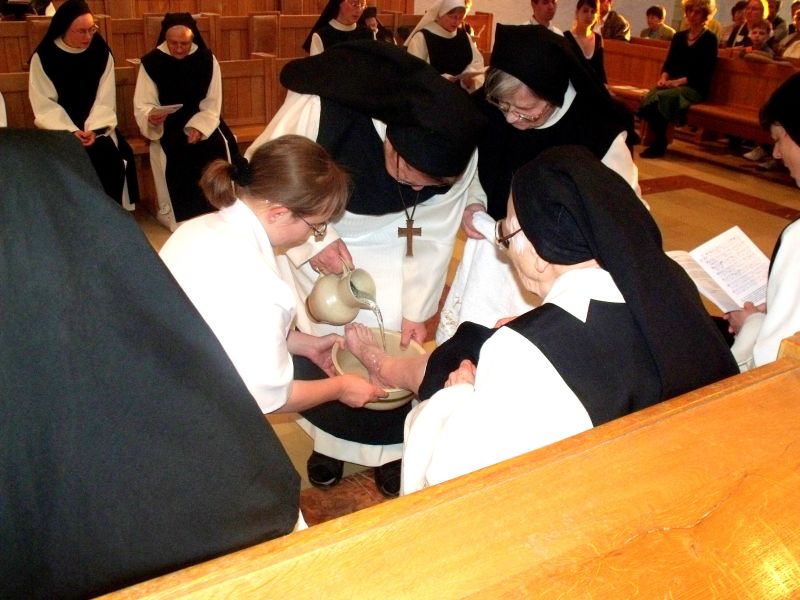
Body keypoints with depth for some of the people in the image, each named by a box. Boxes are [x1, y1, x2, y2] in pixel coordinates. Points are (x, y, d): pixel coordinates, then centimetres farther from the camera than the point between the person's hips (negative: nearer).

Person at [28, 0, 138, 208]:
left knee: (111, 157, -25)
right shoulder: (43, 57, -5)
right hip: (59, 127, -1)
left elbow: (105, 99, -5)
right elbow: (44, 104, -8)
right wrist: (71, 131, -22)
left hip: (95, 127, 2)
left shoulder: (102, 53, 0)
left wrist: (93, 129, -20)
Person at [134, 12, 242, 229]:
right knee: (172, 153, -28)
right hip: (166, 125, -1)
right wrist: (150, 117, -33)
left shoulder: (207, 60, -3)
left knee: (223, 145, -23)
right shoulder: (151, 63, -7)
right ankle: (176, 213, -13)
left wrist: (198, 127, -23)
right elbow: (142, 106, -9)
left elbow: (212, 105, -5)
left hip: (202, 120, 2)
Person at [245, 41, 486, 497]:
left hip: (390, 242, 2)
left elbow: (432, 234, -13)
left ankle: (389, 446, 22)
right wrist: (314, 239, -26)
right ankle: (329, 438, 29)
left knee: (394, 339, -4)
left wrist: (416, 310, -7)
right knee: (320, 336, 2)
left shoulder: (459, 151, -27)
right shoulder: (318, 108, -37)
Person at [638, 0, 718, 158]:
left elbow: (703, 72, -8)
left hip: (694, 88, -5)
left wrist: (678, 82, -18)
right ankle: (656, 139, -17)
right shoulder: (679, 36, 20)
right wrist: (664, 78, -10)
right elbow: (668, 63, 13)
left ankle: (659, 144, -23)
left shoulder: (709, 39, 2)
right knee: (648, 98, -29)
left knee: (660, 98, -33)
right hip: (673, 84, 5)